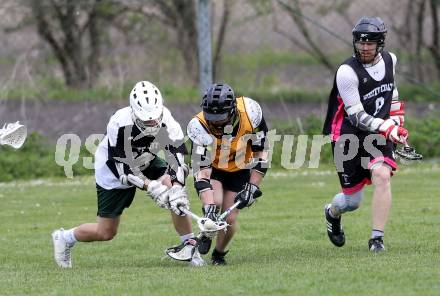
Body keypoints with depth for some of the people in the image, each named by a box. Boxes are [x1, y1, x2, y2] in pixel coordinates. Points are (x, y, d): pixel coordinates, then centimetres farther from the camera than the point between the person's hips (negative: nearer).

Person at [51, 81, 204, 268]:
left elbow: (176, 154, -33)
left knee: (174, 188, -27)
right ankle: (64, 238, 32)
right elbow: (121, 167, -33)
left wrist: (176, 189, -48)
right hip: (113, 171, -3)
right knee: (106, 232, 4)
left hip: (146, 163, 3)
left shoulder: (166, 120, -29)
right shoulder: (119, 124, -38)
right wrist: (150, 186, -41)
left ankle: (189, 244, -16)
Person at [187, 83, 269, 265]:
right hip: (212, 168, -1)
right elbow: (202, 170, -34)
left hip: (239, 170, 1)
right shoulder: (199, 127, -33)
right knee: (215, 202, -26)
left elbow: (261, 153, -16)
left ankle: (219, 254, 20)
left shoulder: (250, 113, -30)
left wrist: (252, 187, -19)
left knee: (229, 219, -8)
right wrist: (209, 208, -42)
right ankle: (206, 235, 4)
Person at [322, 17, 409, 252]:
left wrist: (397, 117, 19)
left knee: (381, 175, -24)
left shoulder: (390, 60, 0)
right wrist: (386, 127, -33)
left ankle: (377, 238, -19)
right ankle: (332, 213, 41)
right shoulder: (347, 72, -19)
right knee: (352, 201, 3)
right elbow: (356, 116, -22)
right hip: (348, 137, -4)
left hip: (379, 135, 4)